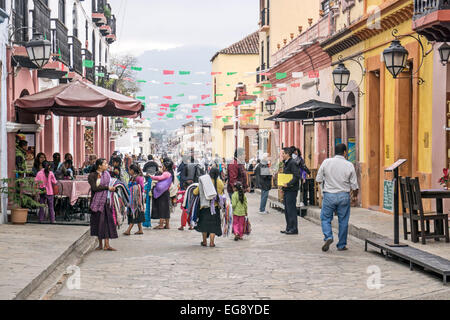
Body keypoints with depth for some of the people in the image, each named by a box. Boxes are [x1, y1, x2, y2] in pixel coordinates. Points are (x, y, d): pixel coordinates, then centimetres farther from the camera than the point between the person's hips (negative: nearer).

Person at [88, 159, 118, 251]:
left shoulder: (106, 174, 9)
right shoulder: (92, 175, -6)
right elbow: (94, 188, -16)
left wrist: (112, 188, -6)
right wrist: (107, 187, -18)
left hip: (106, 201, 3)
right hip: (97, 201, -3)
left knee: (107, 221, -4)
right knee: (98, 221, 3)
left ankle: (107, 245, -5)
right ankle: (100, 244, 13)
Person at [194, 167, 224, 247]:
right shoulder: (219, 182, -5)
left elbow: (195, 192, -1)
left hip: (204, 206, 1)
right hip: (215, 206, -1)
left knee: (204, 223, 12)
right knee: (213, 224, 5)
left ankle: (204, 241, 18)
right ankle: (211, 242, 0)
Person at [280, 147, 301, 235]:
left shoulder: (292, 163, -14)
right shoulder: (285, 163, 16)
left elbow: (297, 176, -23)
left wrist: (288, 184, -22)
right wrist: (283, 186, 15)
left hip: (291, 190, -10)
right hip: (286, 190, 10)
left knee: (291, 210, -6)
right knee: (287, 210, 13)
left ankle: (294, 229, -1)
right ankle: (289, 228, 20)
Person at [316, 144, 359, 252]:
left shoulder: (326, 162, -3)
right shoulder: (349, 165, -5)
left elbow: (318, 179, 2)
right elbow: (354, 185, 0)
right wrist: (355, 194, 19)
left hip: (329, 195, 0)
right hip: (344, 195, 0)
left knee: (325, 218, 11)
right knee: (343, 221, 9)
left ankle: (328, 237, -11)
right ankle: (341, 245, 14)